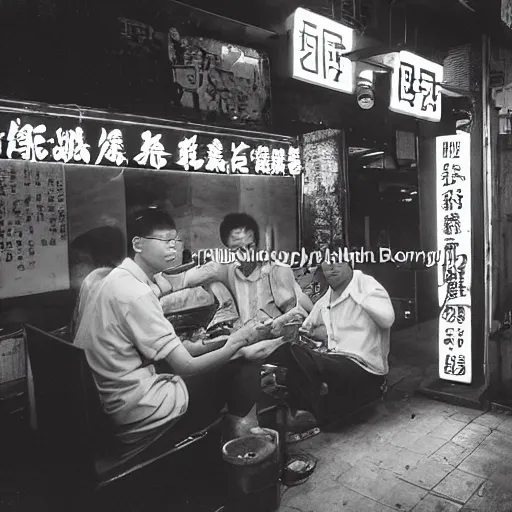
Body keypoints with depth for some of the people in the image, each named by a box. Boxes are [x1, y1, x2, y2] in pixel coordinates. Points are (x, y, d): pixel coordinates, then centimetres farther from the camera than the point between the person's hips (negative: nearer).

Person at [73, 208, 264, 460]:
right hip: (138, 413, -9)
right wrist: (232, 346, -5)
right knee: (242, 365, -2)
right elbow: (186, 366, -20)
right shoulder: (135, 293, -21)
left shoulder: (110, 280, 7)